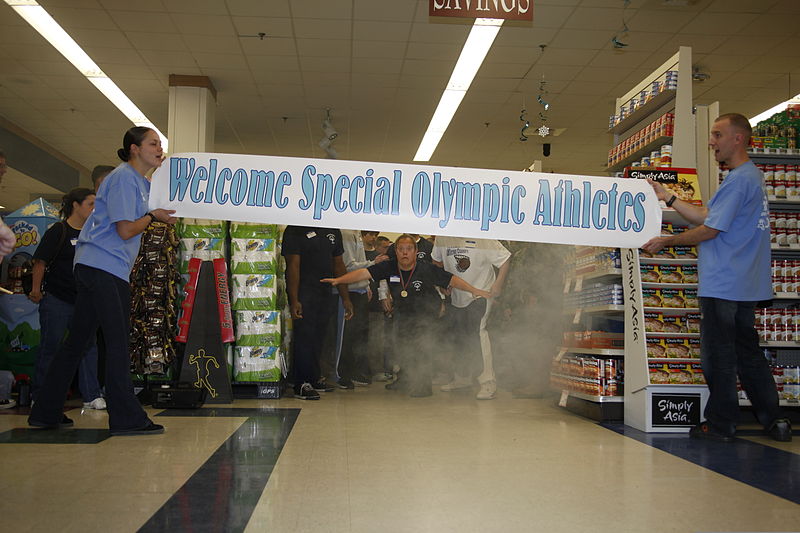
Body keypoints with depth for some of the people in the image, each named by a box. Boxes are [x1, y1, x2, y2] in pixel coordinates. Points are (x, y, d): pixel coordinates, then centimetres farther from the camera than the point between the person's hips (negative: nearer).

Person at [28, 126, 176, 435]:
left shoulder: (142, 182, 20)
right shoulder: (124, 178, -11)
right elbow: (126, 230, -15)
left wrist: (160, 218, 8)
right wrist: (153, 216, -1)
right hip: (102, 266, -10)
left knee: (77, 340, 12)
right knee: (118, 340, -10)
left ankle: (46, 412, 18)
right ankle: (126, 417, -7)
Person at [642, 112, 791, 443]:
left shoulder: (738, 180, -16)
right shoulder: (753, 176, 17)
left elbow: (709, 230, -16)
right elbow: (708, 216, 18)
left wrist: (667, 241, -3)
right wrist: (669, 198, 19)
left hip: (722, 285, -10)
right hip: (746, 285, 10)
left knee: (718, 356, -1)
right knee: (747, 353, 14)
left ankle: (720, 424, 8)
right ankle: (773, 420, 18)